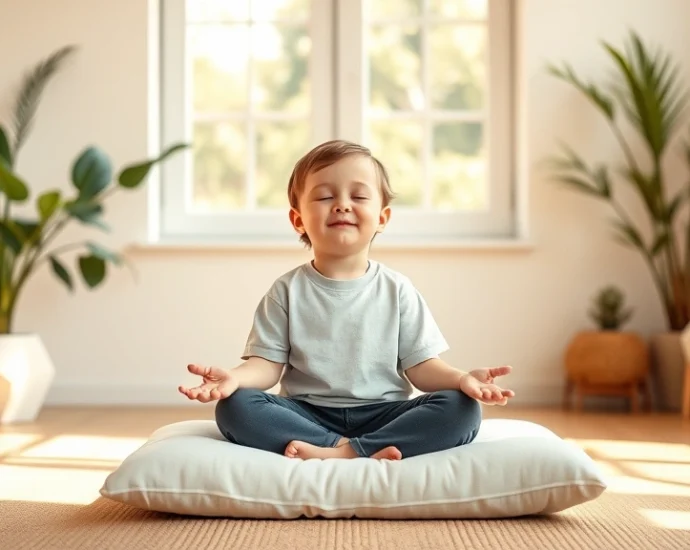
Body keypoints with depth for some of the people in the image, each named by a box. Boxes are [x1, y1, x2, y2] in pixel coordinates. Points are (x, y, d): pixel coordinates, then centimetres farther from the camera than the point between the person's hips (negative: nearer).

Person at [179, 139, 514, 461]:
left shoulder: (397, 289, 7)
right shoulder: (288, 291, 6)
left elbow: (420, 365, 4)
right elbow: (267, 363, 0)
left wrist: (461, 379, -17)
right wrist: (235, 376, -22)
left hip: (382, 415, 1)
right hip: (308, 416, 0)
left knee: (462, 410, -24)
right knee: (233, 407, -27)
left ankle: (345, 452, -30)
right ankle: (368, 451, -31)